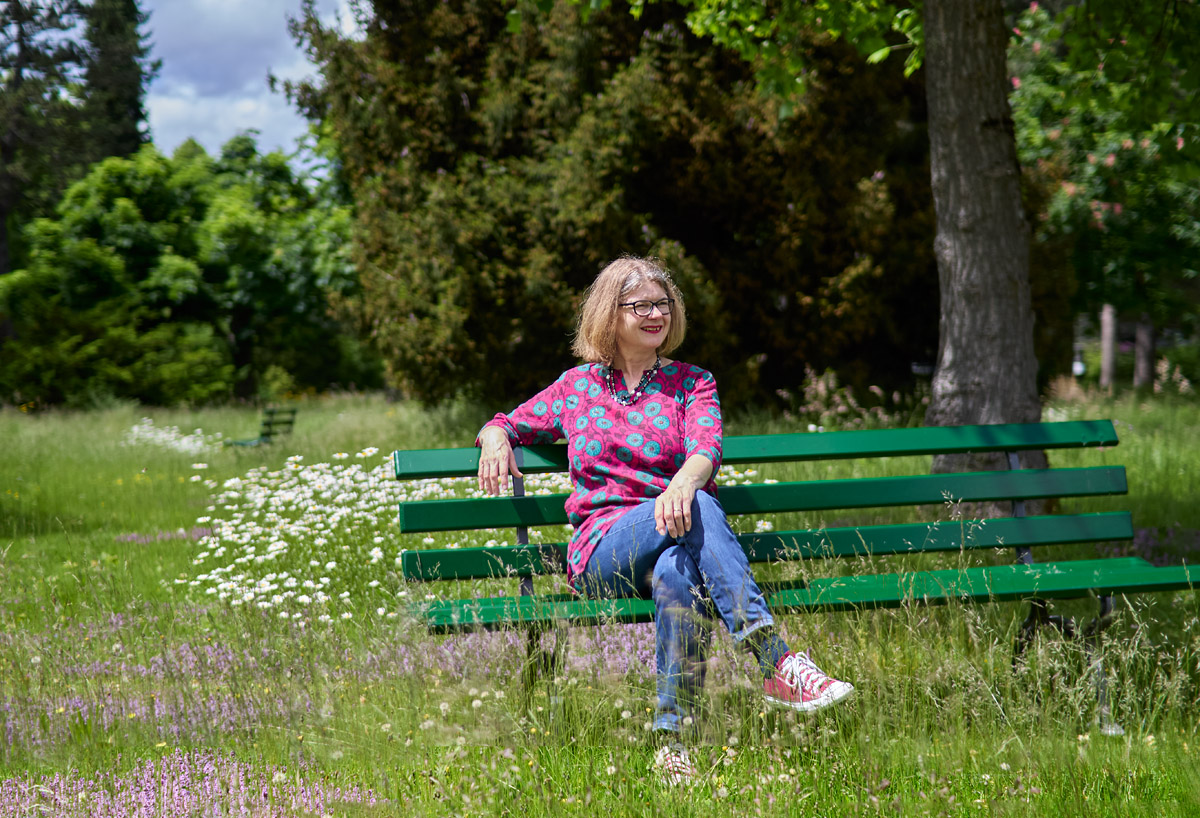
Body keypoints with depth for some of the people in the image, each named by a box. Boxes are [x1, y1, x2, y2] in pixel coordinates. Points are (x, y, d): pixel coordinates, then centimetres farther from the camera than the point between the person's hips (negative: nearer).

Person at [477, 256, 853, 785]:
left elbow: (707, 447, -5)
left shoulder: (692, 383, 16)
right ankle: (777, 661, -51)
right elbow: (507, 424, 30)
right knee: (697, 508, -36)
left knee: (676, 574, -41)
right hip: (601, 552, -1)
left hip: (675, 538, 1)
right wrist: (496, 440, 1)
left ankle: (672, 741, -44)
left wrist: (684, 482, -32)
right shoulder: (578, 386, 19)